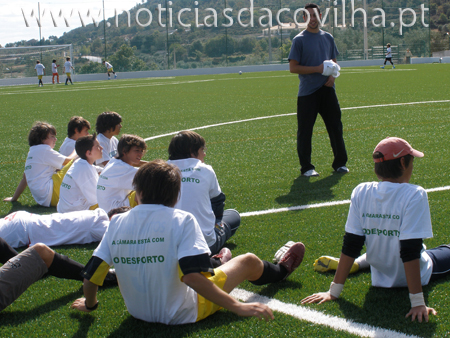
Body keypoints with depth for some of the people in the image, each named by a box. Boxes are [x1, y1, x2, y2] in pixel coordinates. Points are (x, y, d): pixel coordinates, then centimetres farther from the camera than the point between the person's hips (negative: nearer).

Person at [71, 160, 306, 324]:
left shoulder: (117, 222, -10)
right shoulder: (182, 220, -21)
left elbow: (90, 276, -8)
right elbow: (192, 276, -31)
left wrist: (89, 305, 13)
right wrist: (238, 307, -26)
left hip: (137, 312, 5)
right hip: (181, 315, -4)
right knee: (248, 262, 16)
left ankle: (217, 263, 60)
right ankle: (280, 271, 49)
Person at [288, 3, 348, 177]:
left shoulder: (328, 37, 12)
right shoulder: (299, 40, -4)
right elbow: (293, 67, -8)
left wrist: (332, 75, -1)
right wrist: (318, 69, -15)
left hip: (327, 90, 5)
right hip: (307, 92, -4)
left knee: (336, 126, 6)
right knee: (305, 130, -1)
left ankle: (340, 163, 17)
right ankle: (306, 167, 9)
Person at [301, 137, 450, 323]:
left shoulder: (361, 192, -12)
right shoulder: (414, 194, -24)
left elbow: (350, 245, -12)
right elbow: (410, 250, -28)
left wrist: (334, 291, -9)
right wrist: (418, 302, -26)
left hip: (380, 278, 3)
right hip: (413, 277, -3)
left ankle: (357, 263, 26)